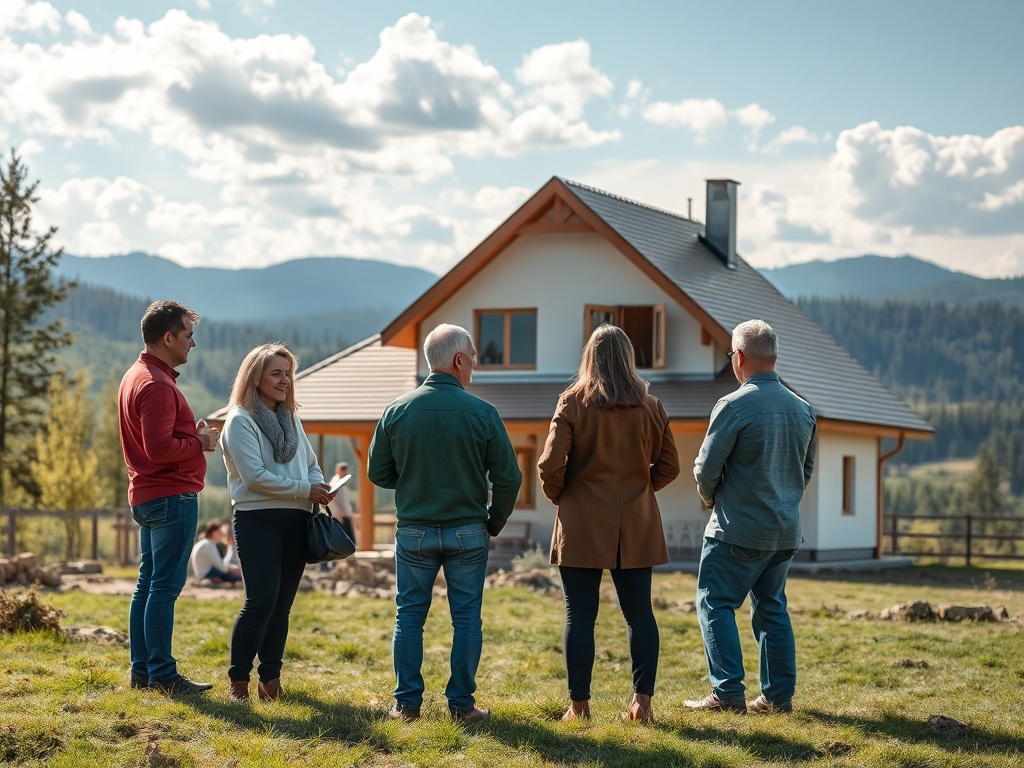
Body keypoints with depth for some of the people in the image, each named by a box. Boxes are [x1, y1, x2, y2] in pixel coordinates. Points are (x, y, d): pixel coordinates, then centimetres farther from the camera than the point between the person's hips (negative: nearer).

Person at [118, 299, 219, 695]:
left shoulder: (135, 377, 16)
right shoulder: (156, 384, -17)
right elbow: (160, 449, -24)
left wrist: (193, 433, 10)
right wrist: (200, 442, -10)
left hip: (147, 496, 11)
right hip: (172, 496, -11)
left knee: (148, 583, 12)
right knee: (166, 585, -7)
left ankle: (141, 670, 16)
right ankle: (162, 674, -5)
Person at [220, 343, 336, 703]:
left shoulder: (291, 419, 17)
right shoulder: (241, 420, -7)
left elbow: (311, 464, 20)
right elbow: (255, 476, -15)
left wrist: (319, 488, -3)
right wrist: (305, 490, -14)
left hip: (296, 521, 7)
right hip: (258, 520, -7)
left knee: (282, 604, 6)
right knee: (261, 602, -12)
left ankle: (270, 679, 11)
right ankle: (238, 680, -2)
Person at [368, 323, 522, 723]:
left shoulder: (397, 410, -4)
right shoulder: (482, 413, -9)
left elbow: (378, 473, 3)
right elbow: (508, 479, -6)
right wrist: (493, 524, 9)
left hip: (413, 532, 2)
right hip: (467, 533, -2)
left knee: (409, 615, 10)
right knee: (466, 618, 7)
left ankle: (407, 702, 12)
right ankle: (461, 703, 9)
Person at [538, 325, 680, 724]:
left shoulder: (573, 403, -7)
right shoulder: (650, 406, 3)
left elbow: (550, 465, -11)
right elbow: (669, 466, 7)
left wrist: (558, 496, 8)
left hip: (582, 526, -3)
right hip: (636, 527, 3)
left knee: (579, 615, 2)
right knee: (639, 612, 8)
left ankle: (579, 705, 4)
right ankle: (642, 701, 6)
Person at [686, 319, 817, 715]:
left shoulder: (734, 406, -14)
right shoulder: (803, 410, 8)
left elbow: (706, 468, -11)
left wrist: (711, 499, 8)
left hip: (738, 530, -7)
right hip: (786, 531, 7)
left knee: (716, 605, 1)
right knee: (772, 608, 14)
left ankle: (727, 693, -5)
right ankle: (778, 695, 13)